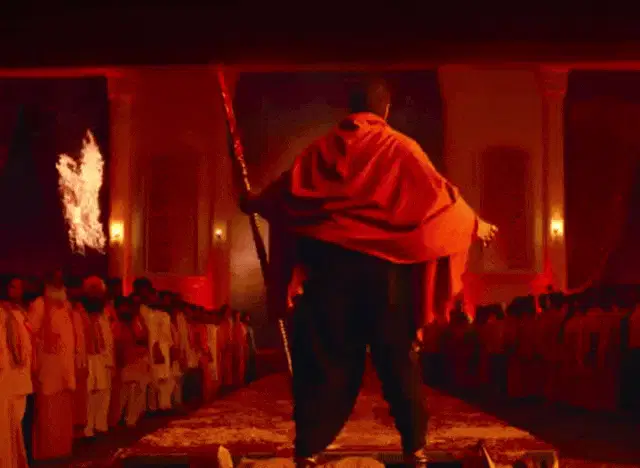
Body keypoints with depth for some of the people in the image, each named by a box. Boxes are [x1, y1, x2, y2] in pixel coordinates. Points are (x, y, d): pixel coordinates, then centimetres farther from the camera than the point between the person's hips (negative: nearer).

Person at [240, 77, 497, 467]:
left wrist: (253, 203, 37)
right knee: (398, 358, 6)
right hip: (382, 264, -2)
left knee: (325, 358, 5)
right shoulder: (400, 147, -1)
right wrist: (473, 224, 14)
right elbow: (437, 193, -1)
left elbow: (287, 191, 17)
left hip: (329, 262, 2)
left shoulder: (323, 147, 9)